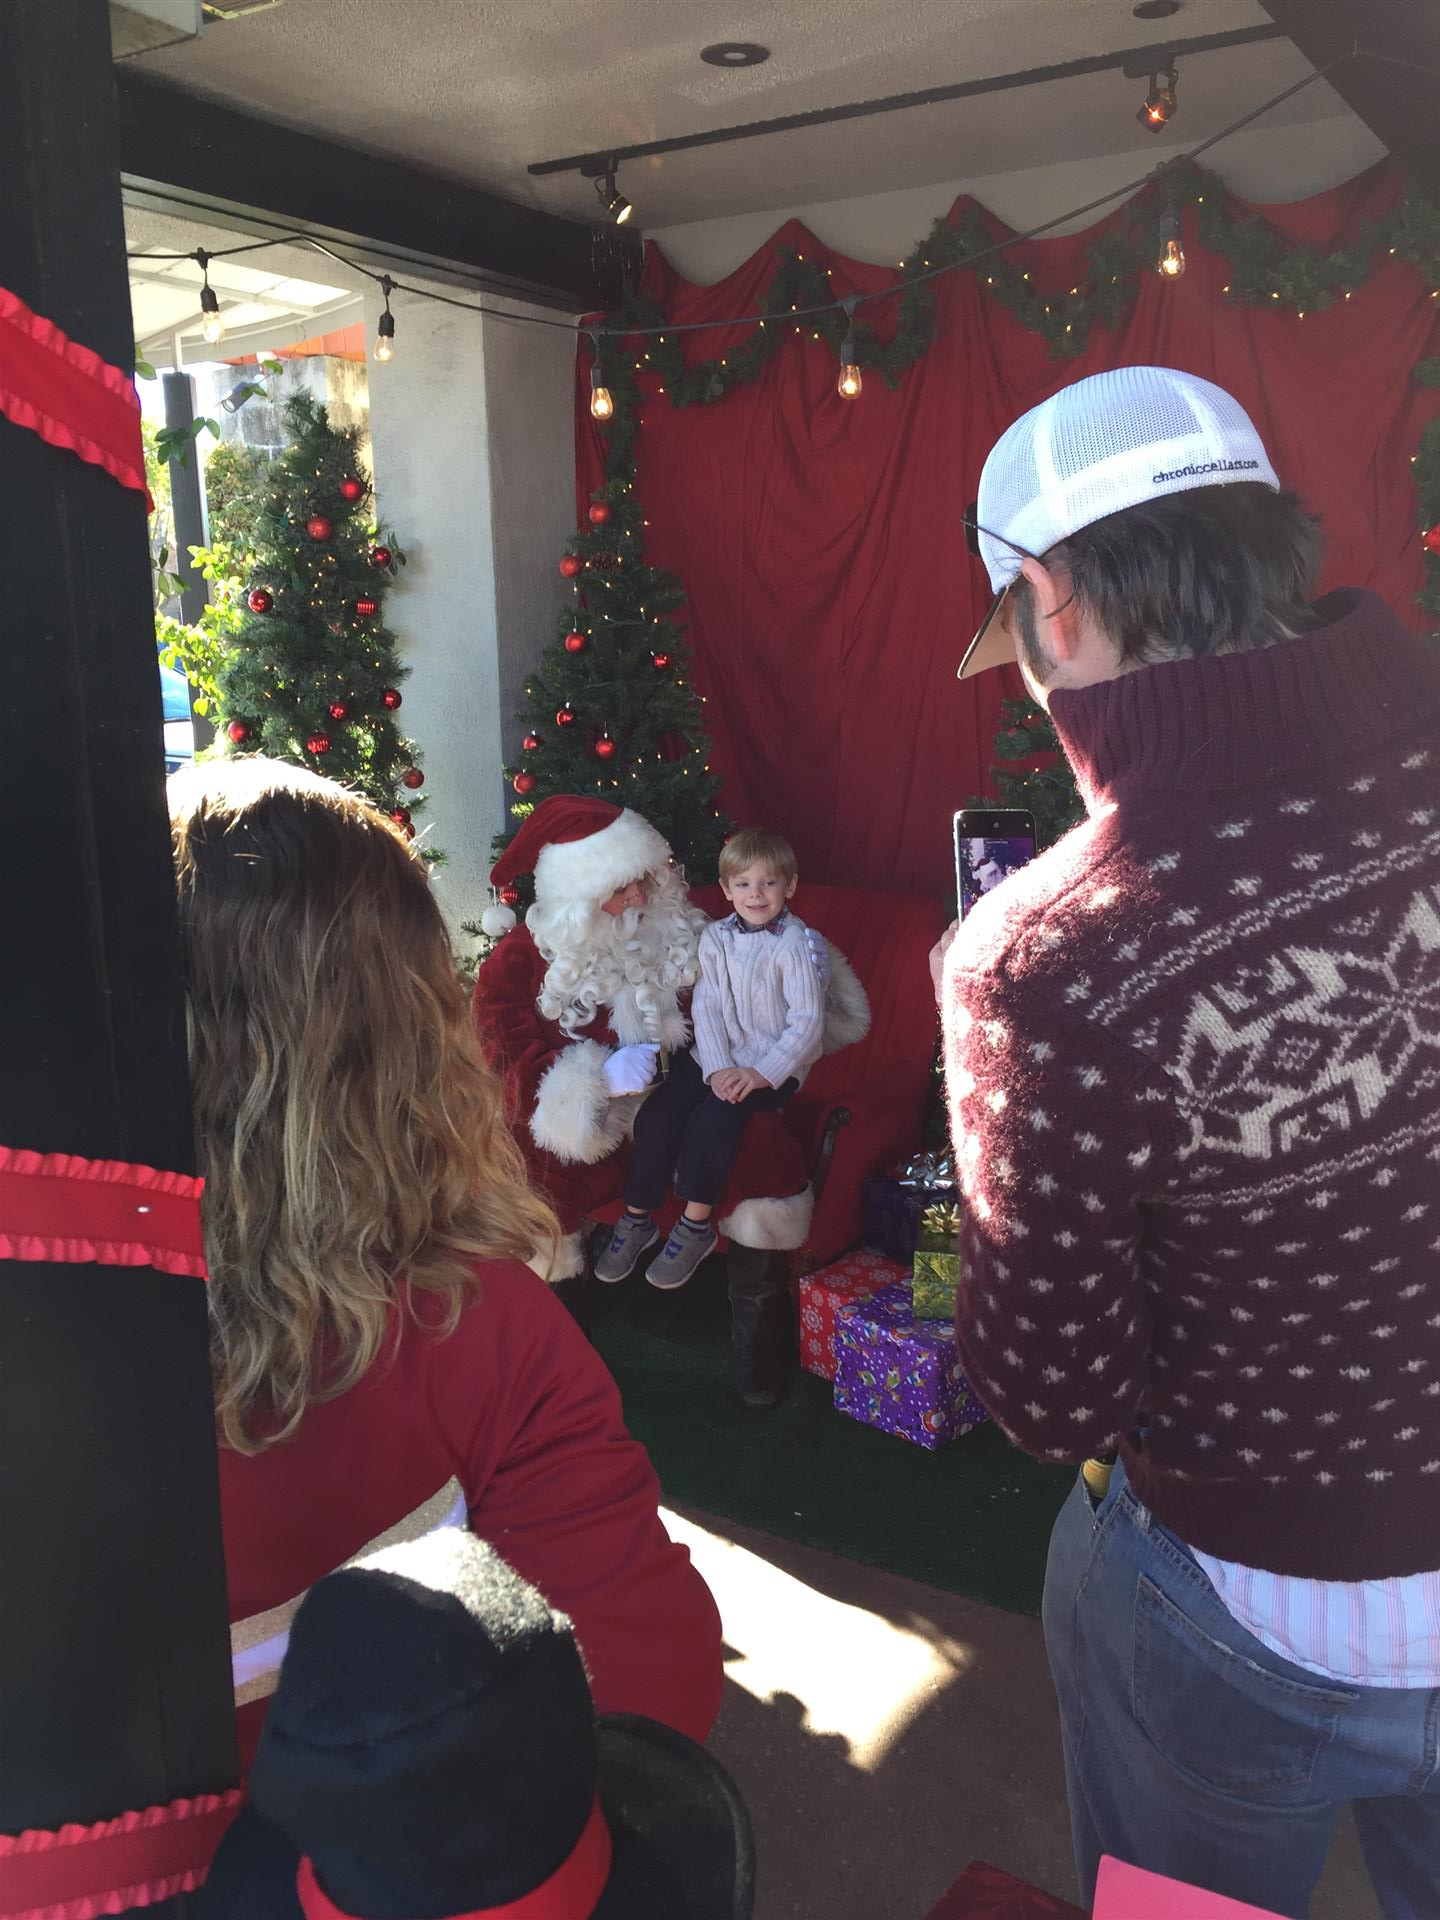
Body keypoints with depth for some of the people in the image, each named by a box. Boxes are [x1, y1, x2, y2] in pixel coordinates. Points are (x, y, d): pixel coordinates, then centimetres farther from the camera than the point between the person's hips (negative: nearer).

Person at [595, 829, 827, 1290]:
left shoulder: (795, 944, -10)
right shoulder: (715, 937, 5)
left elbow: (808, 1022, -13)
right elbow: (706, 1006, -1)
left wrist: (761, 1075, -19)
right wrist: (717, 1069, -15)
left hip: (774, 1066, -5)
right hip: (715, 1056, 5)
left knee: (713, 1118, -27)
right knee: (656, 1114, -13)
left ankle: (695, 1226, -11)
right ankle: (636, 1219, 2)